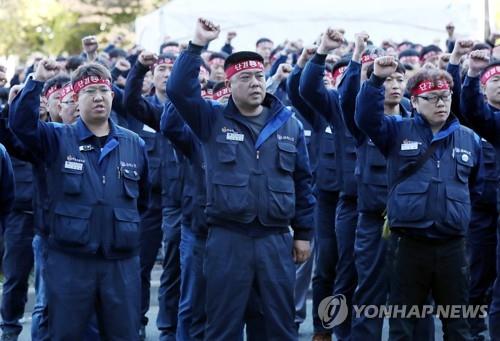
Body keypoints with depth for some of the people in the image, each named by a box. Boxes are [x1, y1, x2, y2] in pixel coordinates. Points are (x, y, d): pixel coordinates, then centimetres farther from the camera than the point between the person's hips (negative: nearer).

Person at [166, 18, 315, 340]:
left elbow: (302, 180, 12)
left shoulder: (289, 124, 8)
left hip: (276, 238, 2)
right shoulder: (213, 120, 3)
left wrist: (304, 232, 9)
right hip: (227, 238, -2)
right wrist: (198, 44, -15)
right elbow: (179, 89, -12)